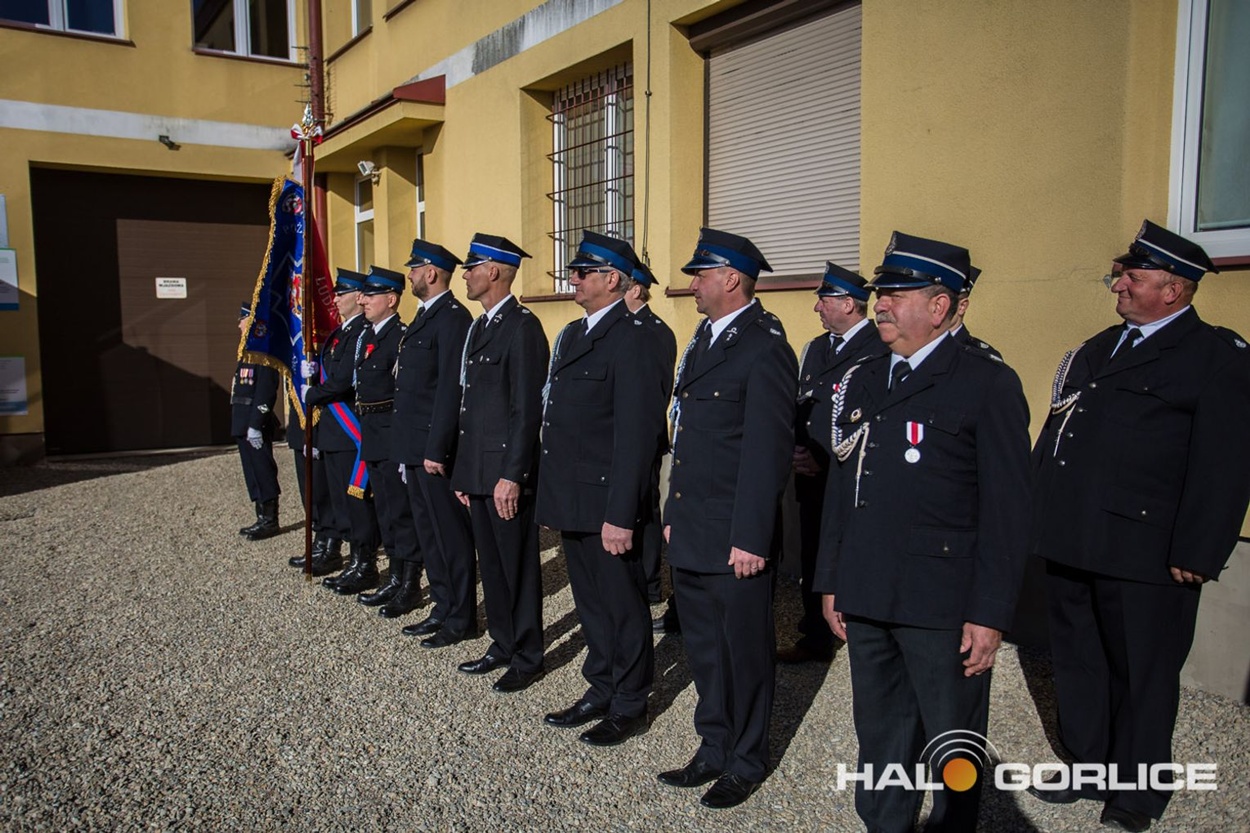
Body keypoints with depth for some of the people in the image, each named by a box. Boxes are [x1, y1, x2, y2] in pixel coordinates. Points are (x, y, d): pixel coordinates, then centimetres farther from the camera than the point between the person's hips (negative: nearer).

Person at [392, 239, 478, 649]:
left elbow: (451, 388, -20)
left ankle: (461, 618, 12)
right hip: (414, 446, 10)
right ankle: (443, 608, 27)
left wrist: (436, 449, -22)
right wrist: (411, 446, 15)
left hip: (435, 447, -10)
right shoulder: (424, 316, 17)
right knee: (429, 533, 16)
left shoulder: (452, 317, -14)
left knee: (451, 534, 0)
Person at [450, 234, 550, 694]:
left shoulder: (522, 326, -14)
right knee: (490, 563, 17)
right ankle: (502, 645, 30)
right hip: (479, 470, 9)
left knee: (518, 565, 3)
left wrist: (511, 475, -21)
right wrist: (464, 473, 17)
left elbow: (528, 409, -18)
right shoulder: (479, 327, 15)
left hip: (507, 472, -9)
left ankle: (527, 657, 17)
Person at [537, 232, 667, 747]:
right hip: (572, 501, 9)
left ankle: (629, 707, 23)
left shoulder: (633, 341, -15)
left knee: (622, 607, 7)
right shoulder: (573, 335, 14)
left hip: (607, 505, -9)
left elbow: (636, 435, -20)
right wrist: (552, 494, 14)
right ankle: (600, 692, 35)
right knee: (590, 603, 19)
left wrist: (620, 515, -22)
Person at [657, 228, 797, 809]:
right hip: (690, 537, 9)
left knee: (743, 651, 9)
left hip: (734, 541, -8)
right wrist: (673, 514, 17)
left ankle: (746, 762, 27)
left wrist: (751, 539, -20)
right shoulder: (702, 341, 14)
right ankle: (714, 750, 35)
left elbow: (767, 451, -18)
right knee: (703, 647, 18)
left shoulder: (764, 349, -15)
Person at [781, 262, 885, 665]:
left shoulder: (881, 351, -11)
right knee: (813, 562, 14)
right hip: (812, 479, 7)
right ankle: (816, 640, 28)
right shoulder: (815, 348, 16)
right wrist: (795, 452, 0)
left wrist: (824, 459, -14)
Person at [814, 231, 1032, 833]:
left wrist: (991, 613, -12)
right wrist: (831, 581, 12)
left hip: (943, 604, -5)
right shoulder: (862, 382, 11)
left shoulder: (988, 384, -7)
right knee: (879, 735, 18)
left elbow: (1005, 509, -10)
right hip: (866, 601, 6)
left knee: (953, 746, 11)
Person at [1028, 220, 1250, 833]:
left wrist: (1197, 555, -16)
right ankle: (1088, 769, 36)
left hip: (1143, 553, -7)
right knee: (1077, 664, 18)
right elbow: (1051, 440, 17)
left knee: (1141, 676, 10)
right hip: (1069, 546, 7)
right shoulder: (1095, 351, 16)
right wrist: (1035, 517, 13)